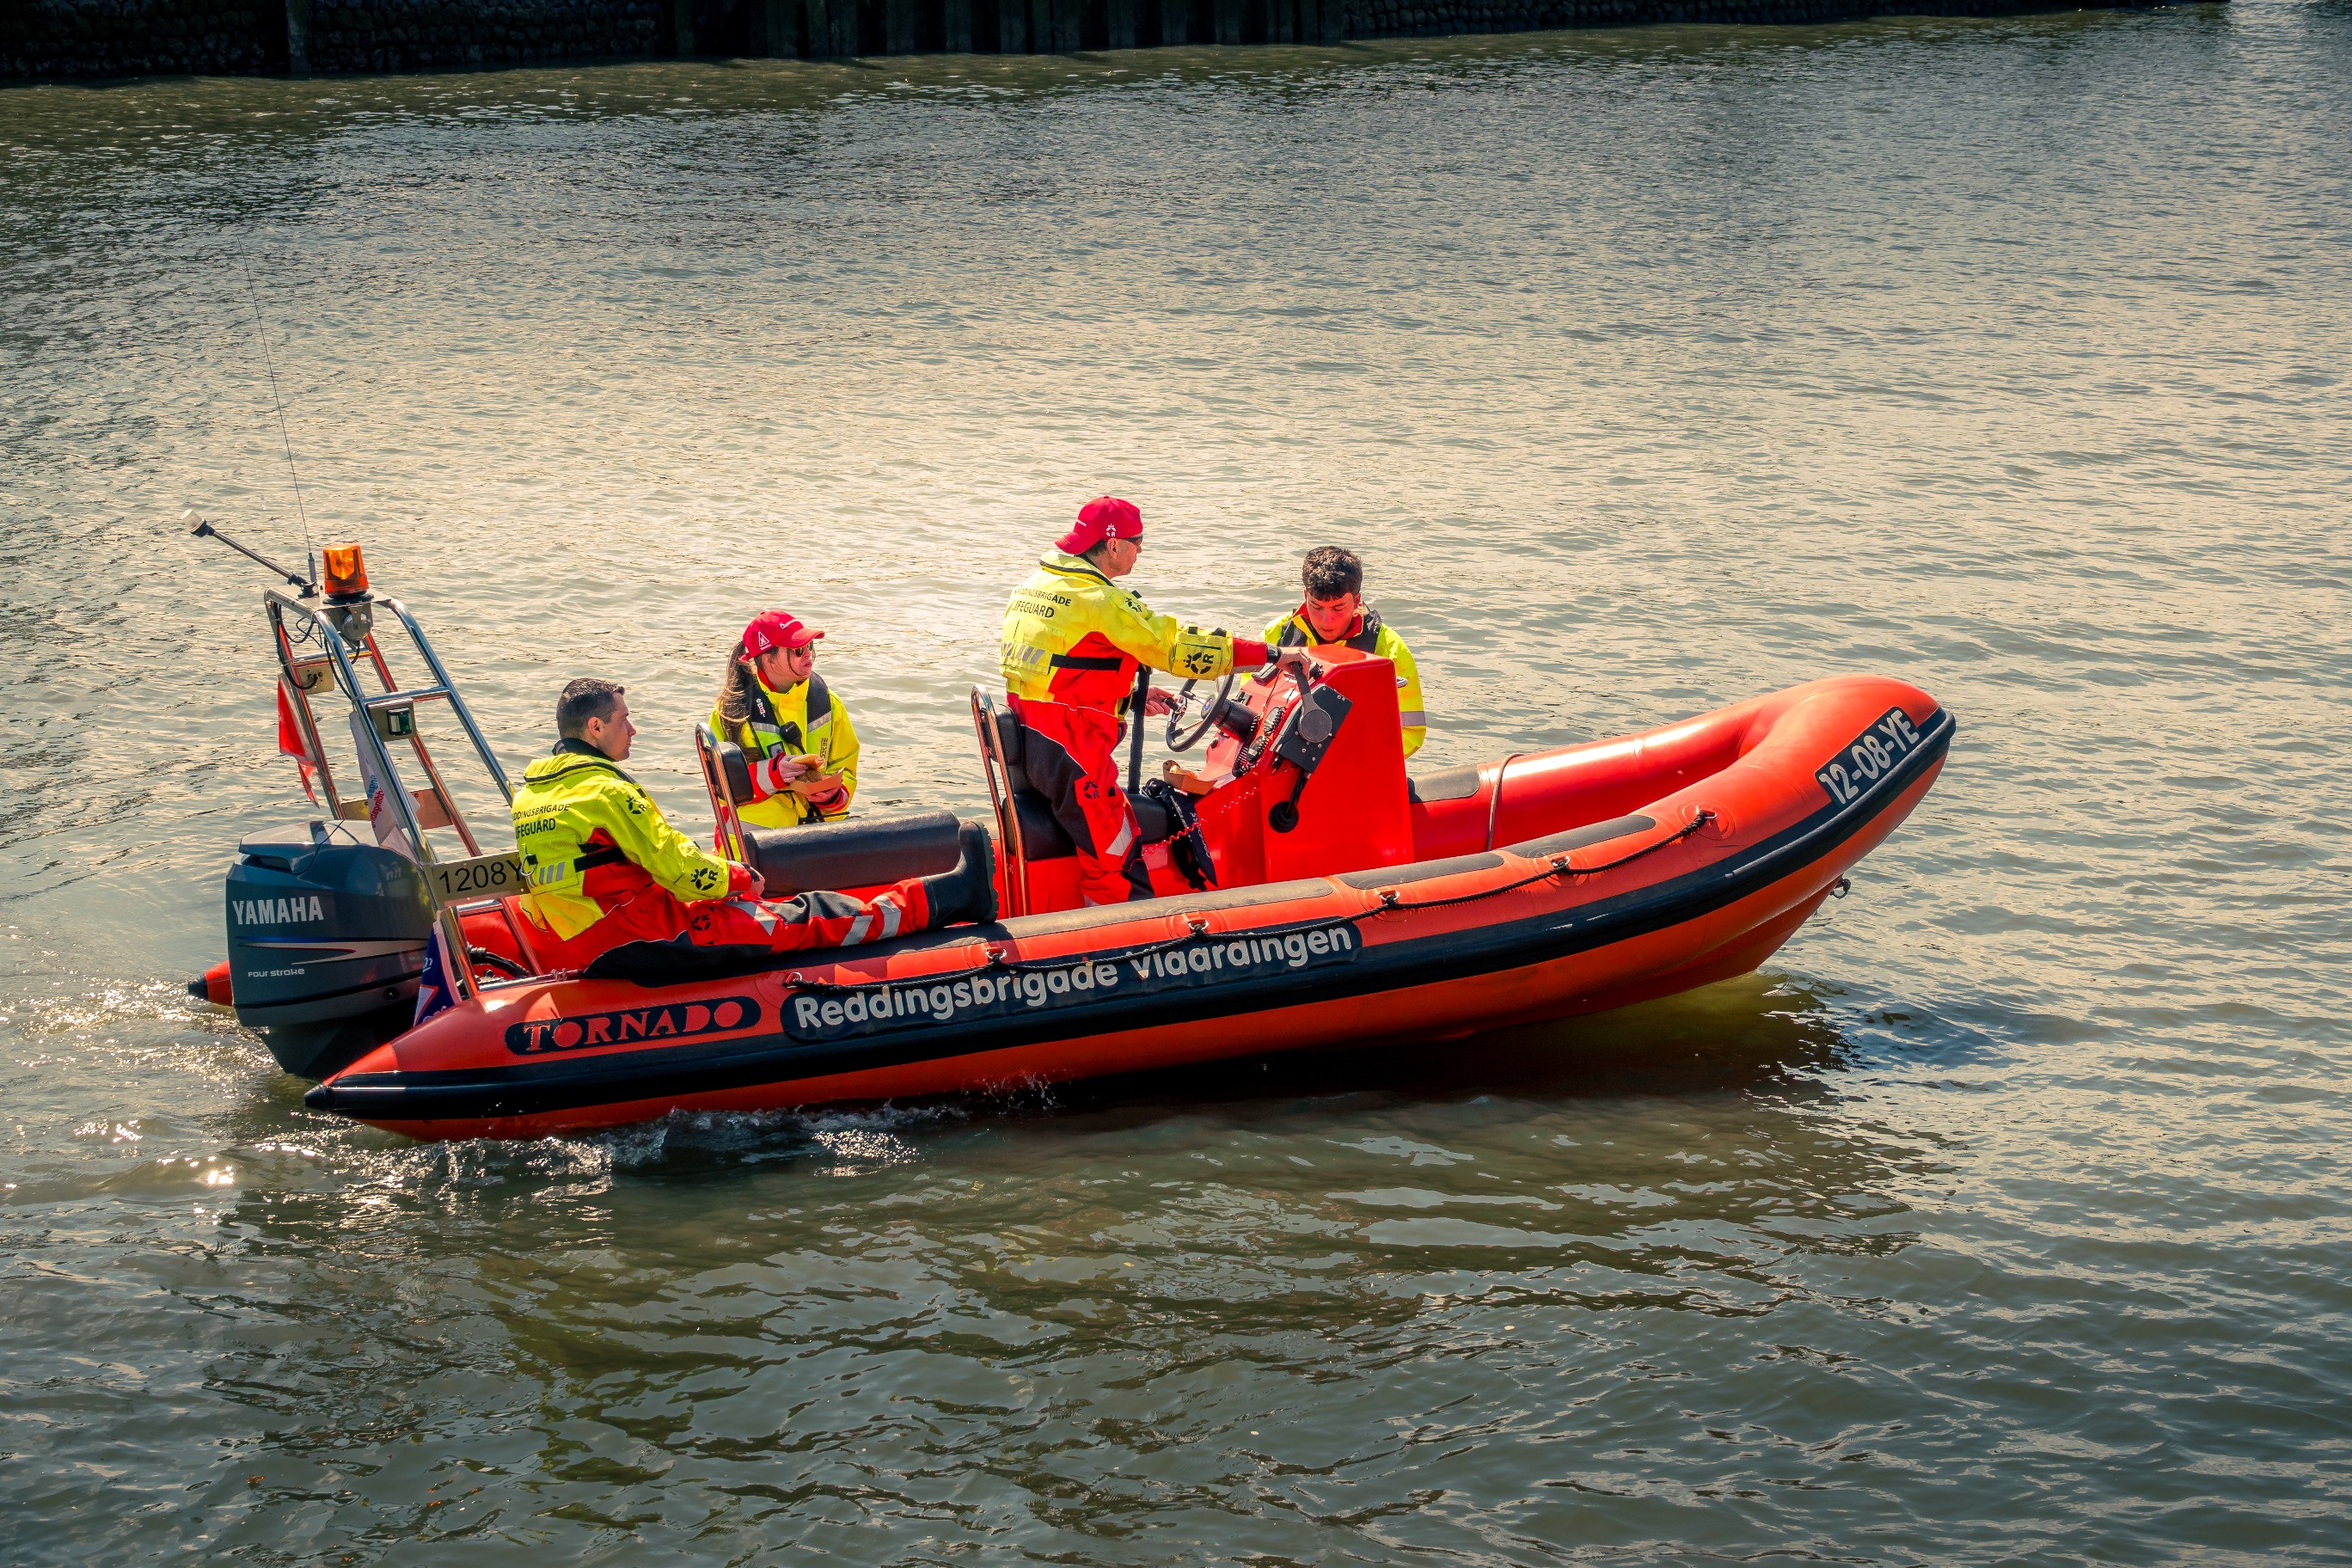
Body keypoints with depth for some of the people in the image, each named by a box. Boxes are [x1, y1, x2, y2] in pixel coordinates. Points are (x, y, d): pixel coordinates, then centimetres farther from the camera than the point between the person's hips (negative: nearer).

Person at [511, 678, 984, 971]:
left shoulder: (529, 793, 10)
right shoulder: (606, 791, -18)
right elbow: (681, 870, -17)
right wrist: (740, 878, 3)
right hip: (642, 938, -10)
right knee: (805, 920, 0)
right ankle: (948, 896, 8)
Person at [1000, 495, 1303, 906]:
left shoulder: (1035, 585, 13)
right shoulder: (1104, 601, -15)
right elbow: (1179, 647, -16)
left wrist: (1133, 697, 21)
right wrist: (1272, 654, -10)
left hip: (1023, 744, 10)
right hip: (1072, 751, -10)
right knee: (1117, 862, -4)